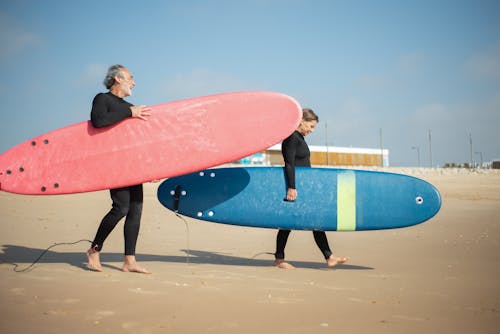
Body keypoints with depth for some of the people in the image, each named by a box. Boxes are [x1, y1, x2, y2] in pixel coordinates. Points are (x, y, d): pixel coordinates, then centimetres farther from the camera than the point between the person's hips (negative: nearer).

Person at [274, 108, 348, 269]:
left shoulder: (299, 137, 17)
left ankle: (329, 257, 7)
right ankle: (279, 259, 13)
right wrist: (291, 187, -26)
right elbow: (289, 164, -21)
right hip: (294, 186, -10)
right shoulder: (292, 138, -14)